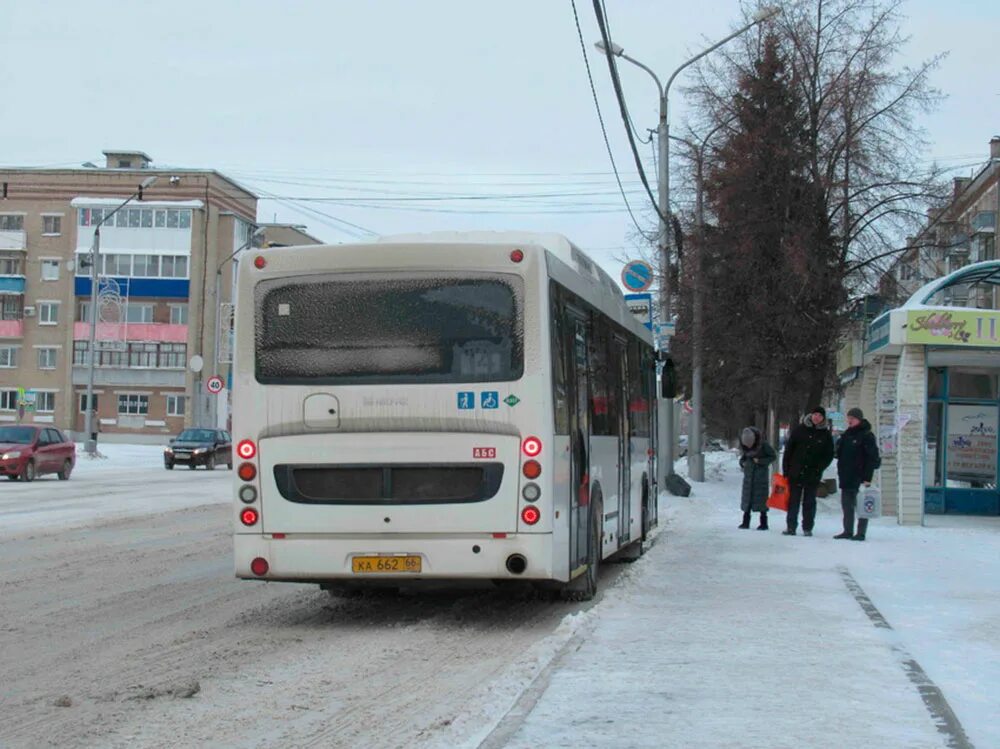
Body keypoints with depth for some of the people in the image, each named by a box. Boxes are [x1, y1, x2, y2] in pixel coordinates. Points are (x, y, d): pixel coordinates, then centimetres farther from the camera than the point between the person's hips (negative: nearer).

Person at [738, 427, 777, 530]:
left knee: (761, 497, -4)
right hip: (749, 473, 5)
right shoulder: (745, 446, -2)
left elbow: (774, 456, -9)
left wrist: (761, 461, -19)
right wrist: (742, 463, -5)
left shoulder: (763, 445, -16)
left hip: (761, 473, -5)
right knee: (747, 496, 4)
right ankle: (746, 521, 9)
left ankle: (764, 522, 1)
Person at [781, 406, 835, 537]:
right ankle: (791, 527, 7)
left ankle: (807, 528, 11)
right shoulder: (799, 430, 3)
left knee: (809, 502, 5)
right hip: (795, 473, 0)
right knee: (793, 501, 2)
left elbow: (829, 455, 6)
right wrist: (786, 469, 0)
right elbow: (788, 449, 5)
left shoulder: (825, 435, 4)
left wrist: (819, 469, -8)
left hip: (813, 476, 0)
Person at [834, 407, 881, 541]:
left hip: (859, 478, -8)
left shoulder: (867, 436, -9)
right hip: (846, 479, 8)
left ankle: (861, 533, -1)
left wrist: (867, 477, -19)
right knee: (847, 505, 11)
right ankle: (848, 531, 18)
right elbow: (840, 455, 24)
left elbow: (872, 458, -14)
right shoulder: (847, 435, 16)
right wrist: (840, 472, 17)